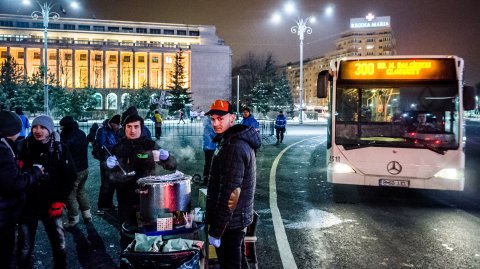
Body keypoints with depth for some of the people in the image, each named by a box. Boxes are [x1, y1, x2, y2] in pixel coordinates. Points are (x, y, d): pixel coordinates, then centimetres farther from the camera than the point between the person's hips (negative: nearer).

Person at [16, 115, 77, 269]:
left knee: (59, 245, 11)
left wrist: (60, 201, -7)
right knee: (24, 249, 12)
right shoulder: (24, 147, -4)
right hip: (27, 205, 1)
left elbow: (70, 176, -3)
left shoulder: (60, 149, -6)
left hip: (51, 206, 0)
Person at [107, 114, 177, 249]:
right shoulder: (118, 148, 1)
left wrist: (166, 157, -21)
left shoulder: (149, 145, -1)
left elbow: (172, 166, 0)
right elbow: (114, 177, -1)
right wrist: (112, 167, -22)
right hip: (126, 202, 1)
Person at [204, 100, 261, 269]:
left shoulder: (234, 148, -23)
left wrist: (216, 231, -21)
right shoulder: (241, 141, 9)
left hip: (229, 222, -10)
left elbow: (230, 193, -26)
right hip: (238, 219, 10)